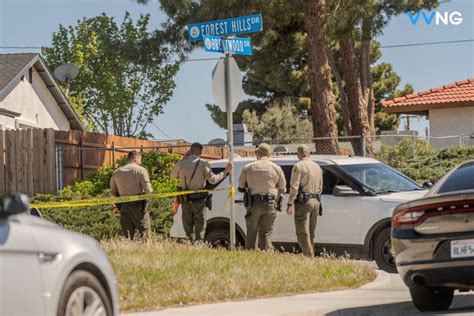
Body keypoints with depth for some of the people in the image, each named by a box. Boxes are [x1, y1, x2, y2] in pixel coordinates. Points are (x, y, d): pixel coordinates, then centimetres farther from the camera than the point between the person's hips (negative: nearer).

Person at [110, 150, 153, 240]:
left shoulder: (117, 172, 10)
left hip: (123, 206, 5)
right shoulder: (141, 170, -6)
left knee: (127, 234, 9)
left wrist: (117, 205, 21)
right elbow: (148, 190, -10)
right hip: (138, 205, -5)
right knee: (144, 232, 0)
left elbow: (113, 191, 13)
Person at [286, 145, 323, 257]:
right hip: (315, 201, 7)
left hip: (303, 202, -7)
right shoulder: (317, 167, 16)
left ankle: (309, 256, -16)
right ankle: (311, 255, 15)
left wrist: (290, 204, -14)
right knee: (311, 233, 14)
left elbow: (294, 186, -14)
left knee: (302, 233, -8)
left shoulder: (299, 166, -8)